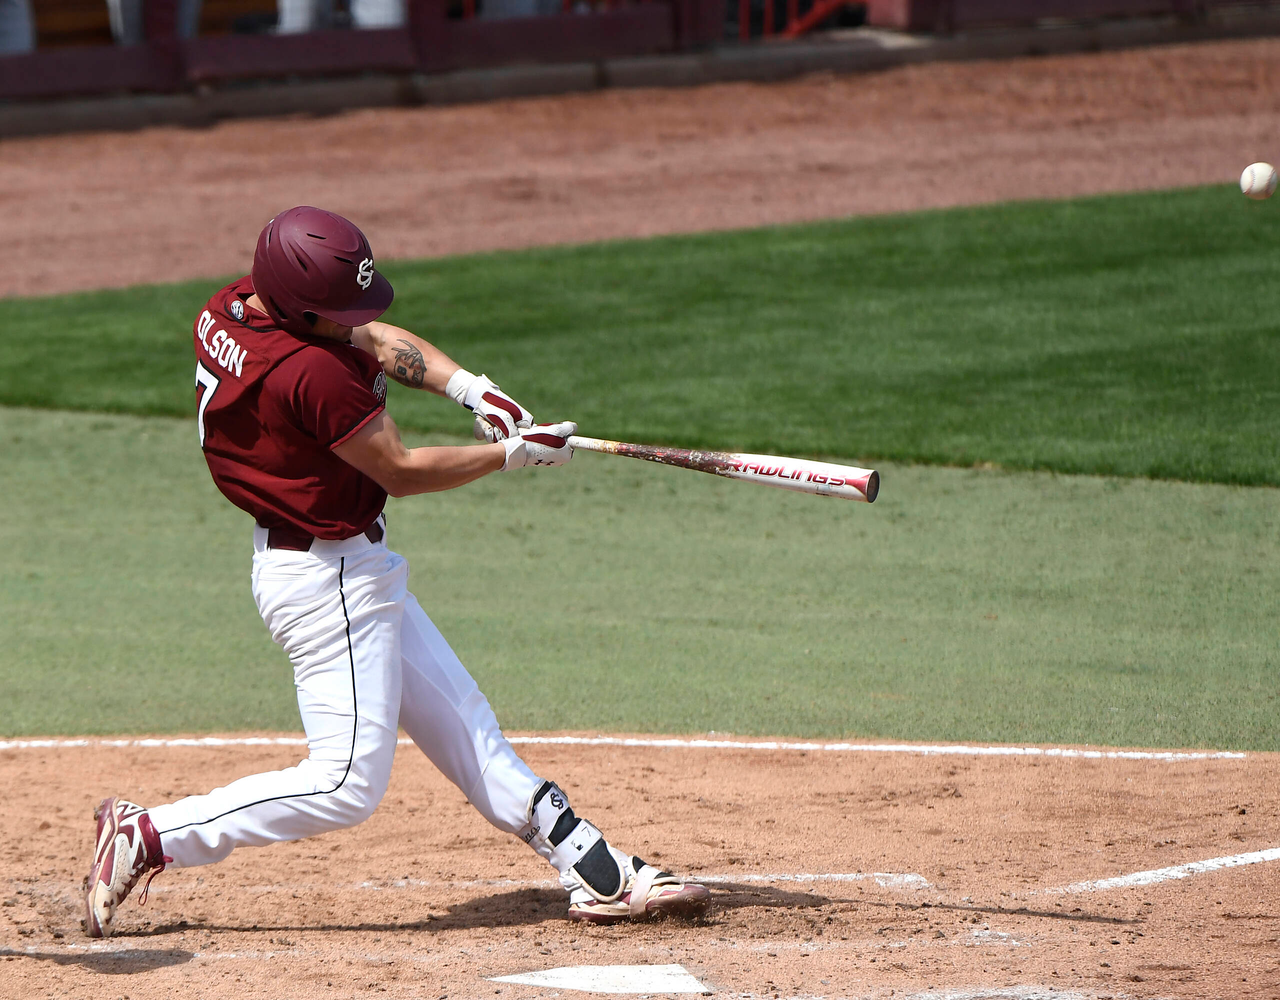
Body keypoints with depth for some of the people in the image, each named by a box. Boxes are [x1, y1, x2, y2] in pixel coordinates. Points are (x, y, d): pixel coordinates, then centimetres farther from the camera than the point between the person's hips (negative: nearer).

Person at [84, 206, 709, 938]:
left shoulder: (232, 306, -2)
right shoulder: (312, 373, -30)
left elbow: (379, 341, 10)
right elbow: (401, 472, -19)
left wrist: (470, 387, -5)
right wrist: (512, 454, -8)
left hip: (355, 568, 11)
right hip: (329, 580, -11)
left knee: (462, 725, 13)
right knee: (348, 785, -7)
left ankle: (599, 873, 19)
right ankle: (150, 836, -2)